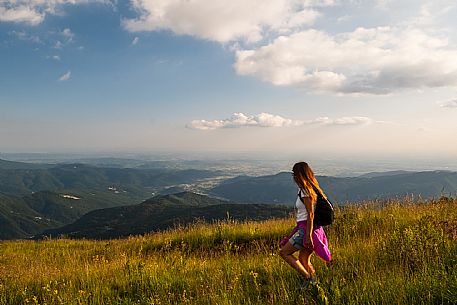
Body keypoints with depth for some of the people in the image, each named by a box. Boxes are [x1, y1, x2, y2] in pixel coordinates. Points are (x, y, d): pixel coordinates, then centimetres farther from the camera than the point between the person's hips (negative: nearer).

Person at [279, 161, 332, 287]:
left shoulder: (306, 192, -16)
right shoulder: (312, 188, 13)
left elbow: (311, 214, -20)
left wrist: (308, 235, -21)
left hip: (306, 228, -9)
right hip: (305, 228, 9)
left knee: (284, 252, -2)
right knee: (304, 260, 15)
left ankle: (307, 278, -4)